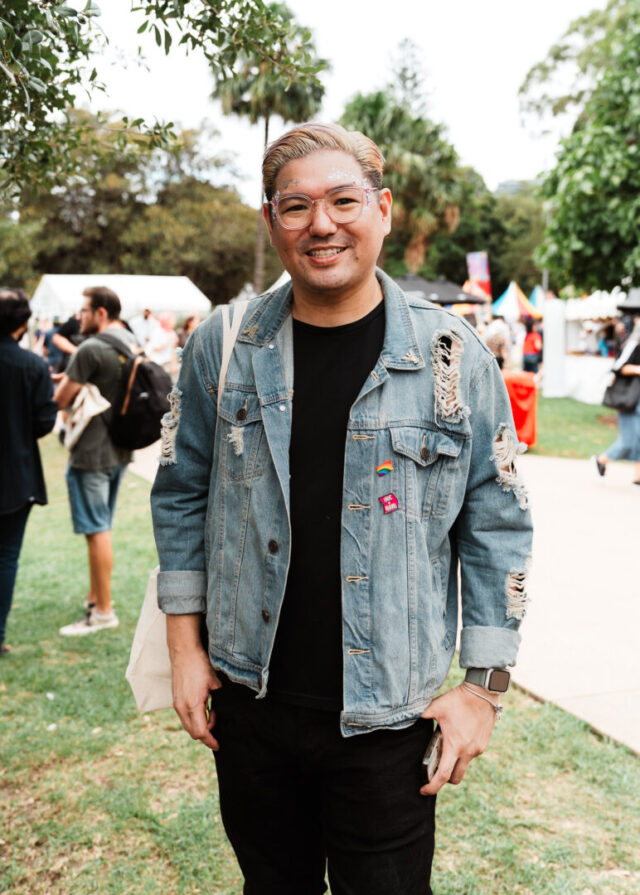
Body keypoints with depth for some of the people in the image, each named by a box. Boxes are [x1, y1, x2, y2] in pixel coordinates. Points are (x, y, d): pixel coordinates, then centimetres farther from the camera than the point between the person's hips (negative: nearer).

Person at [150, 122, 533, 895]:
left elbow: (497, 527, -3)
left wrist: (484, 688, -4)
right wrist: (185, 646, 4)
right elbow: (181, 496, 6)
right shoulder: (222, 347, -2)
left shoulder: (453, 357, -7)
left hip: (384, 715, -2)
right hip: (247, 696, 2)